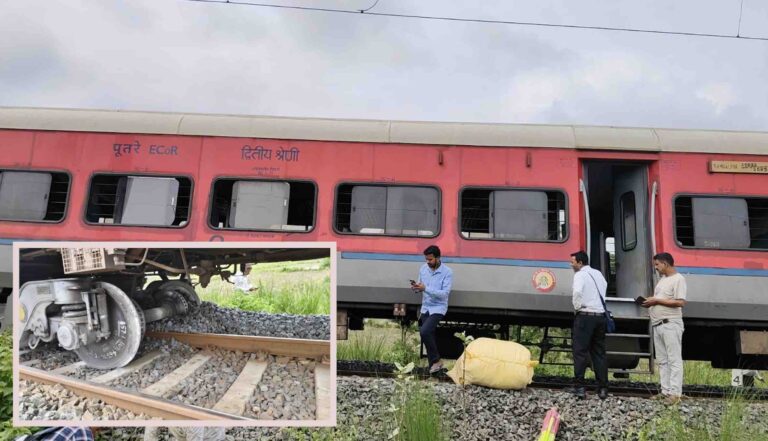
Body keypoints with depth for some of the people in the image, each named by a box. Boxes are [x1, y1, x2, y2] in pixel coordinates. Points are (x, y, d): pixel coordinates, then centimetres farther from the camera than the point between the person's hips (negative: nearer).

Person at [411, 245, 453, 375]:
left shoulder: (447, 272, -13)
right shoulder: (423, 268, 5)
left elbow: (444, 294, -20)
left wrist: (425, 288, -27)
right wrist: (416, 287, -11)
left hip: (438, 308, -6)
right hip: (425, 308, 6)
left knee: (424, 332, -23)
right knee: (428, 334, 4)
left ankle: (436, 360, -5)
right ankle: (434, 363, 16)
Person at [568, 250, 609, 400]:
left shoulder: (580, 275, -9)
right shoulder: (598, 274, 14)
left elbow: (577, 292, -27)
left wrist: (577, 307, -11)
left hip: (585, 316, -7)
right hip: (600, 316, 7)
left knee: (580, 352, -2)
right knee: (599, 353, 11)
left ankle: (579, 388, -4)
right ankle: (603, 389, 11)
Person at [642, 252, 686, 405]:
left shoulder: (678, 279, -9)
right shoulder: (662, 279, 18)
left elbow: (680, 302, -19)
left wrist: (656, 301, -16)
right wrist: (650, 303, 4)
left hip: (671, 325, -9)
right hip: (658, 325, 9)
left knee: (674, 360, -5)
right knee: (662, 360, 11)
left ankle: (675, 393, -4)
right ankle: (666, 391, 17)